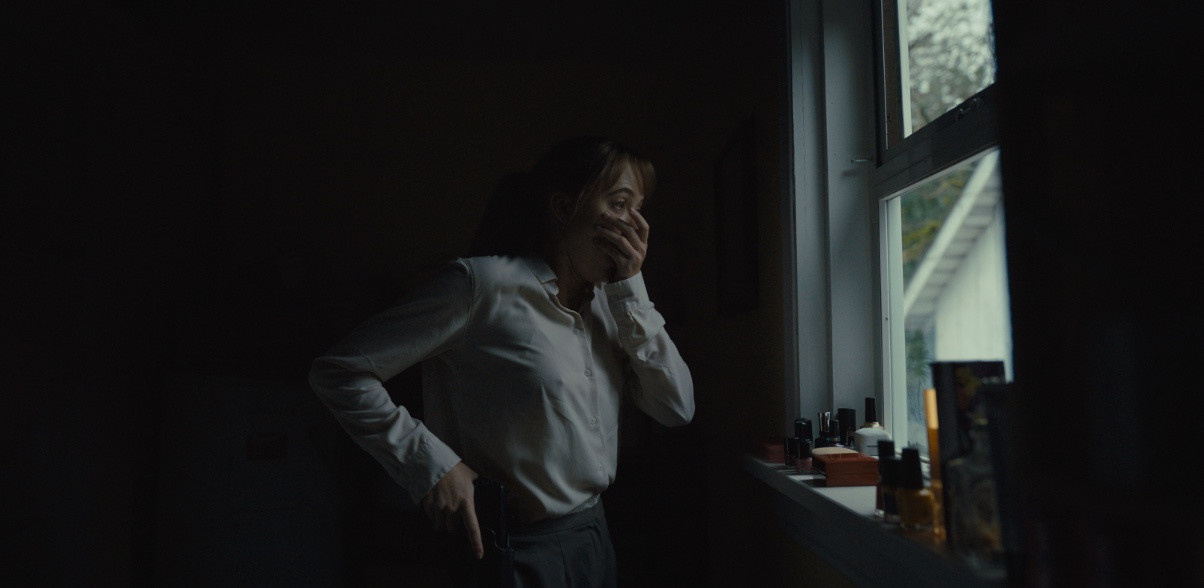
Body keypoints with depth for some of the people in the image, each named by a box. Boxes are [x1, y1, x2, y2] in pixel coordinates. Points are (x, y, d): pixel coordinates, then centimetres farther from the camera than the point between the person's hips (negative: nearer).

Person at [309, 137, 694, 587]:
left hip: (594, 535, 8)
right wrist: (430, 466, -20)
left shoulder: (605, 302, 4)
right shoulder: (486, 283, -17)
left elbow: (677, 408, -3)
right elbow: (339, 371, -16)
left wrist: (631, 287, -8)